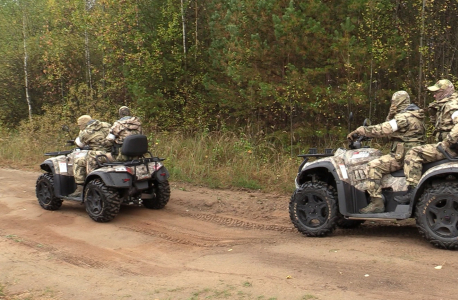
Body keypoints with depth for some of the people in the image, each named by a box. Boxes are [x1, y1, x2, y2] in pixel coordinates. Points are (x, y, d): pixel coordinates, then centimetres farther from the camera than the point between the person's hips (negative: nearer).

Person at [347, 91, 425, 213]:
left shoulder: (404, 118, -15)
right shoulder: (413, 114, 18)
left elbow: (382, 130, -19)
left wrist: (358, 131, -13)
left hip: (404, 156, -11)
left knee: (374, 166, -19)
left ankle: (377, 203, -21)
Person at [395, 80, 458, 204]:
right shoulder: (444, 106, 19)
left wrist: (447, 142, -28)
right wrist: (434, 110, 12)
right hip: (448, 147, 11)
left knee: (413, 153, -21)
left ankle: (413, 191, -24)